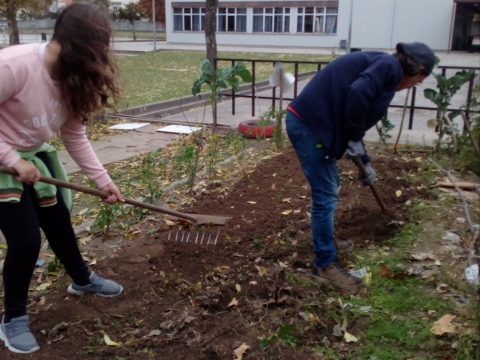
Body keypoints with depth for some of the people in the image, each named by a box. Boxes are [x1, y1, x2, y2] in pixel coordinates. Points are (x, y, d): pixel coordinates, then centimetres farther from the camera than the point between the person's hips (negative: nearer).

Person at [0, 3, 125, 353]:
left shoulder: (72, 79, -8)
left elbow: (75, 135, -2)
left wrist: (103, 179, -6)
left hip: (35, 156, 7)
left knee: (58, 221, 17)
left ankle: (83, 280, 43)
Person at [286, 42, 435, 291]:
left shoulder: (379, 66, 23)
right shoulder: (390, 66, -6)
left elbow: (354, 121, 29)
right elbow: (358, 93, -26)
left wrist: (365, 162, 36)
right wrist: (355, 141, -15)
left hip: (308, 121, 10)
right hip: (308, 124, -10)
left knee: (330, 185, 24)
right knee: (325, 195, -2)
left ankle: (325, 239, 42)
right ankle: (324, 265, 11)